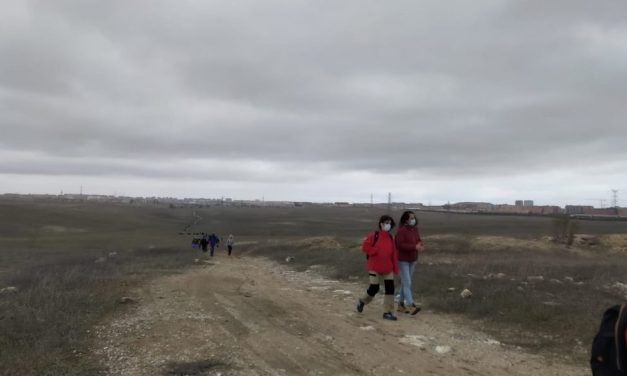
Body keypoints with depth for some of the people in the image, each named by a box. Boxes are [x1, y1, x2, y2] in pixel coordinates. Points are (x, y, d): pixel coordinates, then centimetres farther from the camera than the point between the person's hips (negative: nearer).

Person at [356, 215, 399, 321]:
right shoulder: (373, 235, -10)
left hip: (388, 268, 5)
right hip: (375, 268, -5)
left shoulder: (390, 237, 7)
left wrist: (395, 268, 5)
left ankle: (388, 312, 6)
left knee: (390, 288, -3)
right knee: (374, 288, -1)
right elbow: (365, 247, -14)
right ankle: (362, 301, 29)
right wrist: (377, 251, -20)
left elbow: (393, 253, 8)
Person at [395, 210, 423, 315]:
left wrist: (419, 245, -13)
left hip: (412, 259, 7)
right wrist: (414, 247, -26)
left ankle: (401, 304, 21)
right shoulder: (401, 230, -17)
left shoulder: (415, 229, 5)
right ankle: (411, 306, -13)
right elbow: (400, 245, -24)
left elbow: (419, 240, 12)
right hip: (403, 260, -7)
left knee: (405, 282, 12)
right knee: (407, 283, -10)